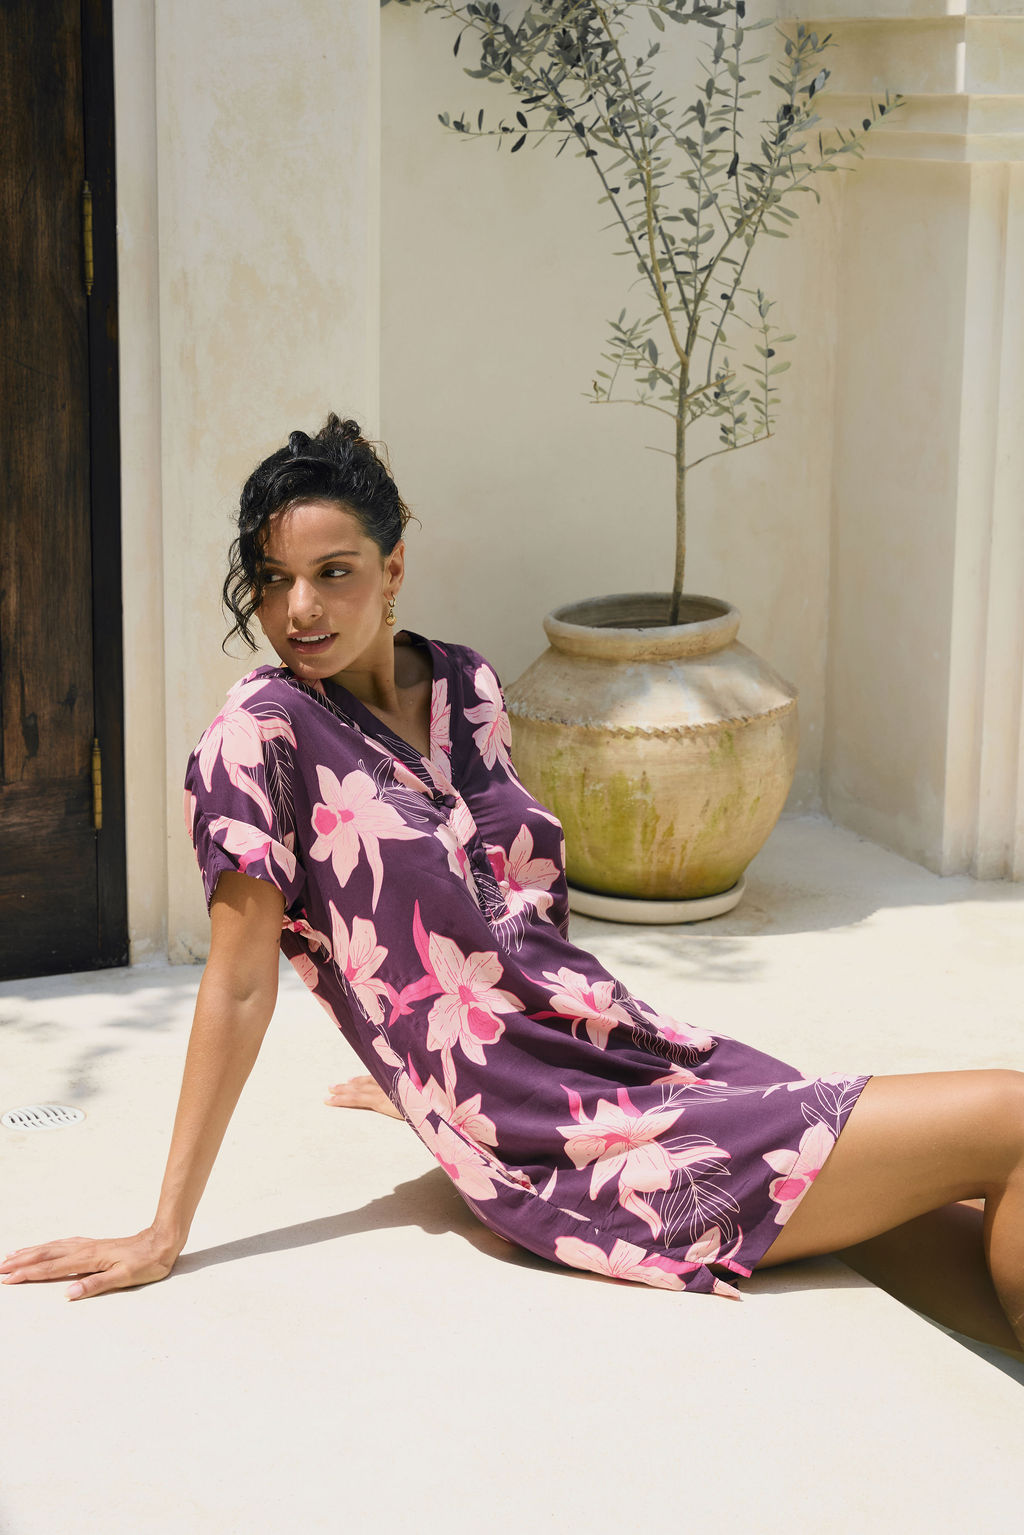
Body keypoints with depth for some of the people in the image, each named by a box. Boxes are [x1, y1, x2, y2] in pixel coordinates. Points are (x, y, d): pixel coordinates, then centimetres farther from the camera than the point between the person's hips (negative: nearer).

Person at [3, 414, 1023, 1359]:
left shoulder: (467, 688, 10)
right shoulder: (262, 735, -9)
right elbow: (240, 984, -7)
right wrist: (165, 1235, -7)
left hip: (627, 1048, 6)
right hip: (551, 1145, -6)